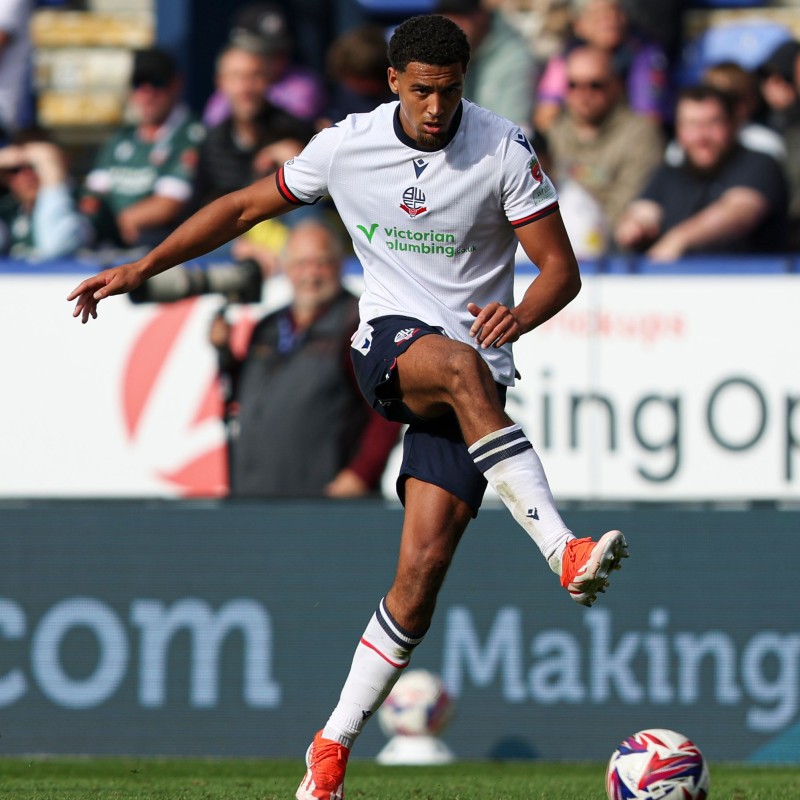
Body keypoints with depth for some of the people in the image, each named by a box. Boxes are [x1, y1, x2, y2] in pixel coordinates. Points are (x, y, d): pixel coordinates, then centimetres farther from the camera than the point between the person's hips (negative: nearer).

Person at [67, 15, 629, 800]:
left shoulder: (503, 149, -7)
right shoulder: (346, 146, -1)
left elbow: (561, 269, -5)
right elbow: (245, 207, 12)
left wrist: (519, 316, -27)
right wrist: (140, 268, 8)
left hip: (474, 372, 0)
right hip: (388, 346, 0)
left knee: (423, 567, -12)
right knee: (461, 366, -38)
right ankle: (564, 552, -46)